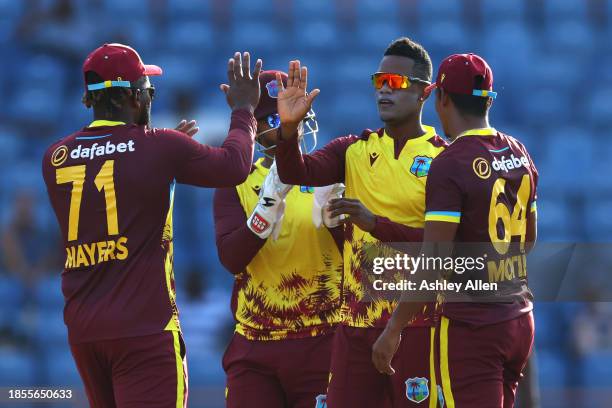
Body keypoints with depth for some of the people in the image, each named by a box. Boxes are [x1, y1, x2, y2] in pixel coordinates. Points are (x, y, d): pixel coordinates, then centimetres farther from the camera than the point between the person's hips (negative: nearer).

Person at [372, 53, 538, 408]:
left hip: (470, 325, -7)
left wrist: (393, 329, -13)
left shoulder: (450, 165, -16)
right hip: (520, 319, 7)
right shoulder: (520, 154, 7)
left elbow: (433, 266, -19)